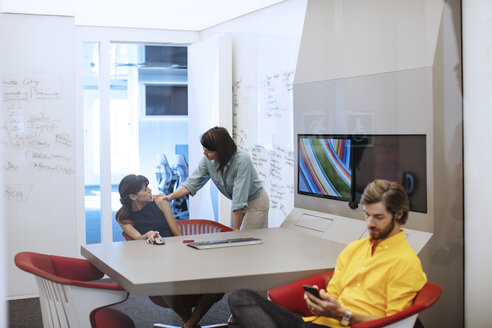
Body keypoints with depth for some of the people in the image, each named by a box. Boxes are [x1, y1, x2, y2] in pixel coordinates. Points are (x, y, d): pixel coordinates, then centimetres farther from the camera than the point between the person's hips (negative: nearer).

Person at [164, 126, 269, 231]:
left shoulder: (242, 160, -33)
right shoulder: (208, 159, -14)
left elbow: (240, 196, -31)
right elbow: (192, 183, -5)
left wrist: (236, 228, -27)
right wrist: (171, 197, -19)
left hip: (256, 203, -6)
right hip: (239, 204, 6)